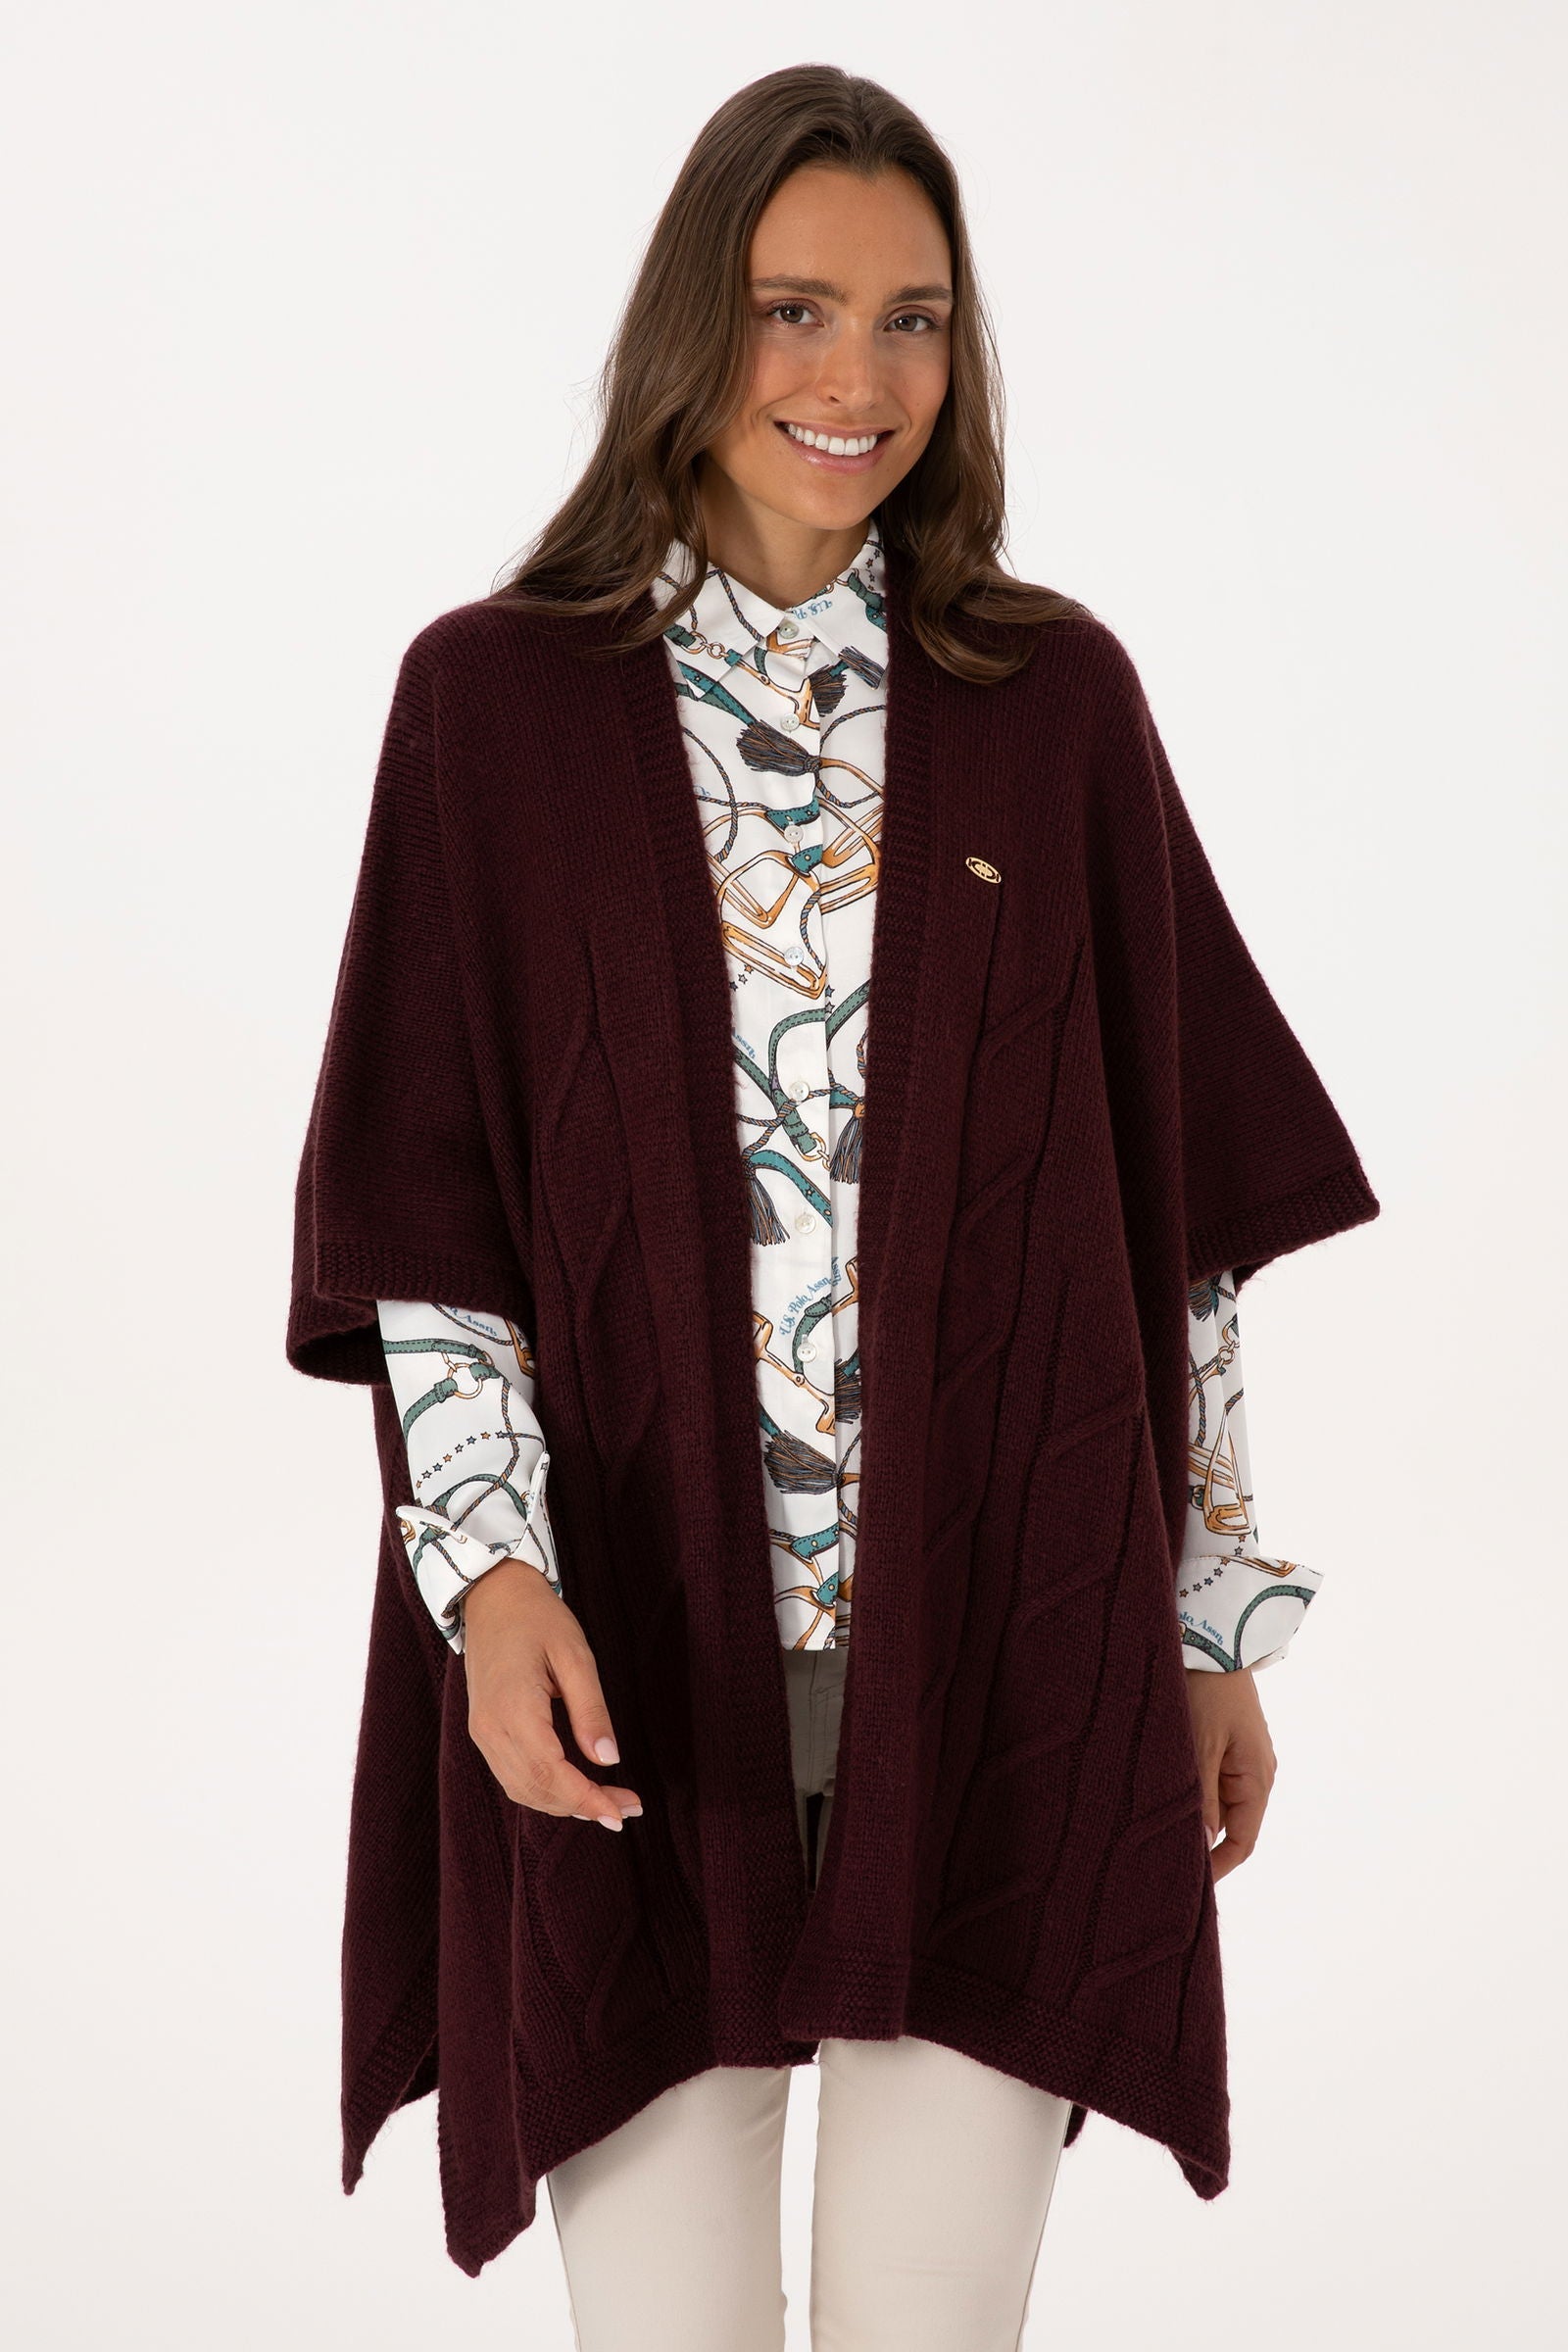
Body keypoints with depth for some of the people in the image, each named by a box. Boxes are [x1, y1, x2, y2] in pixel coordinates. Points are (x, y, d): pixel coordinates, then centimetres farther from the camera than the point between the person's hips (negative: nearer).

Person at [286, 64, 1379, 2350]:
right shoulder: (502, 699, 2)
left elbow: (1183, 1196, 8)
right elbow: (417, 1194, -1)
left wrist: (1221, 1622, 7)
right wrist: (490, 1565, -14)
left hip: (1002, 1642, 1)